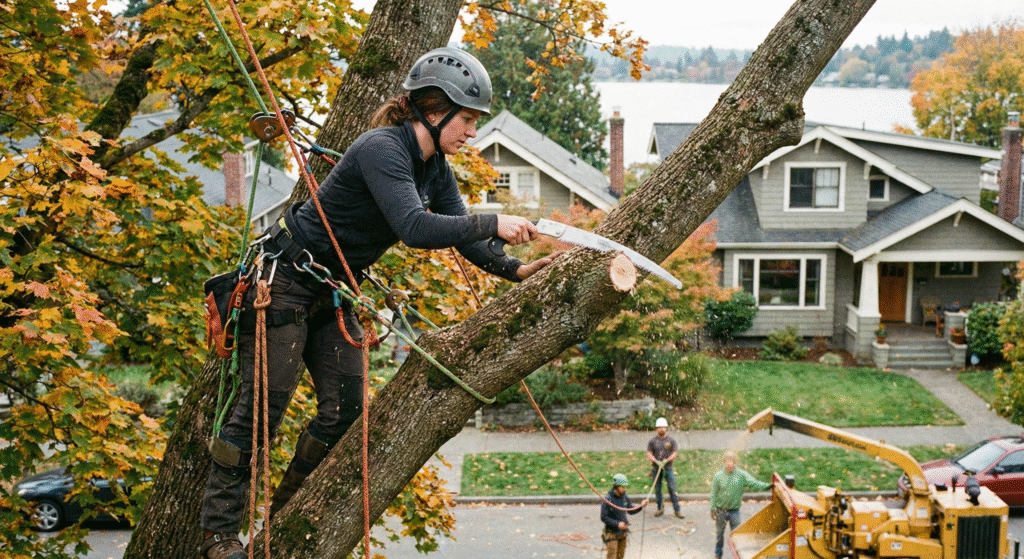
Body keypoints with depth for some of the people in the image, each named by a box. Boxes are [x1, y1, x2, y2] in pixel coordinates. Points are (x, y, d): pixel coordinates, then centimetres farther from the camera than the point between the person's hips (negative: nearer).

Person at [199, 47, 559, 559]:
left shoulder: (434, 168, 4)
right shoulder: (382, 148, -25)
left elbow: (461, 234, 3)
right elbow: (415, 229, -38)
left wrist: (513, 270, -11)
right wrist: (495, 223, -33)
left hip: (333, 294, 9)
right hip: (285, 281, -9)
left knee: (346, 407, 4)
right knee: (262, 406, -7)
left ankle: (285, 515, 21)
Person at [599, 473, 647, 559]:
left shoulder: (625, 497, -1)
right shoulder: (607, 500, -19)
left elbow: (631, 511, 10)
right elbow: (603, 517, -19)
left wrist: (641, 505, -7)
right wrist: (617, 524, -28)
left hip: (623, 532, 6)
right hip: (612, 532, -6)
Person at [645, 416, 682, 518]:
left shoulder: (671, 440, 4)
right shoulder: (652, 441, 4)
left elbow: (674, 453, 0)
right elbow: (649, 454, 1)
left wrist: (666, 460, -15)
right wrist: (656, 461, -15)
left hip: (668, 467, -1)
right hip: (656, 468, 1)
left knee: (672, 489, -6)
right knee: (657, 489, 6)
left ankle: (677, 510, -2)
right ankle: (659, 509, 19)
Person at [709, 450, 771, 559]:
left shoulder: (741, 474, -11)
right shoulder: (718, 476, -10)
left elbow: (754, 483, -17)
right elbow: (714, 493, -3)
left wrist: (767, 486, -33)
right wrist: (712, 509, -2)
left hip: (734, 511, -1)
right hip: (720, 510, 1)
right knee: (719, 533, 16)